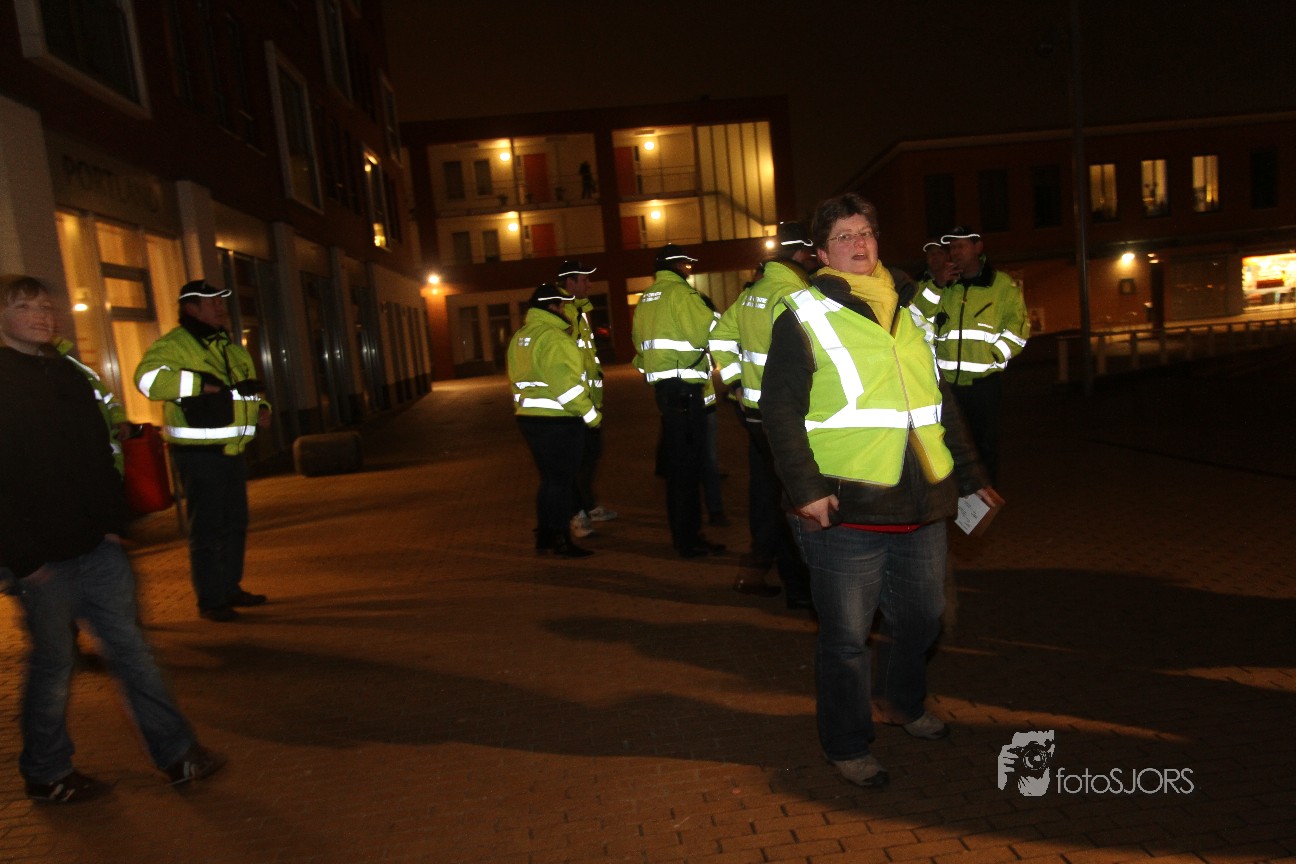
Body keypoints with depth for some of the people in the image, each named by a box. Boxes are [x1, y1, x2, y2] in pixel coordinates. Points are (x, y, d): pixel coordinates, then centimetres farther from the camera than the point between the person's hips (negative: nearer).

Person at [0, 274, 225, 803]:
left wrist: (114, 523, 5)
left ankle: (177, 753, 13)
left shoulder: (69, 376, 13)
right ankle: (47, 775, 25)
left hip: (95, 547, 6)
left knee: (131, 648, 7)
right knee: (53, 663, 6)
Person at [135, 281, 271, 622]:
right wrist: (203, 384, -26)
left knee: (235, 523, 15)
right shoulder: (175, 344, -10)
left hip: (232, 451, 8)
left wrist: (261, 408, 8)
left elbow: (250, 386, 28)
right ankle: (210, 600, 9)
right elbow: (149, 377, -29)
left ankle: (231, 587, 28)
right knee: (207, 528, -2)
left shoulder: (230, 347, 17)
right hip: (199, 453, -8)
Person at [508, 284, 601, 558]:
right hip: (558, 422, -9)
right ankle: (561, 539, 7)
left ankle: (544, 535, 26)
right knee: (562, 480, 1)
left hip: (530, 418, 9)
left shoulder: (520, 338, 13)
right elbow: (566, 383, -22)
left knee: (549, 478, 19)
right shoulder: (552, 337, -18)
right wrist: (592, 415, -14)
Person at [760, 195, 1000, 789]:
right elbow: (779, 409, -10)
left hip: (922, 506, 7)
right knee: (846, 635, 5)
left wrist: (969, 476, 21)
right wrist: (805, 488, -18)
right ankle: (847, 746, 26)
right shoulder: (804, 316, -4)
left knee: (923, 616, 21)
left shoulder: (909, 313, 15)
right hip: (847, 511, -6)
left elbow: (941, 401, 22)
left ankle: (901, 701, 48)